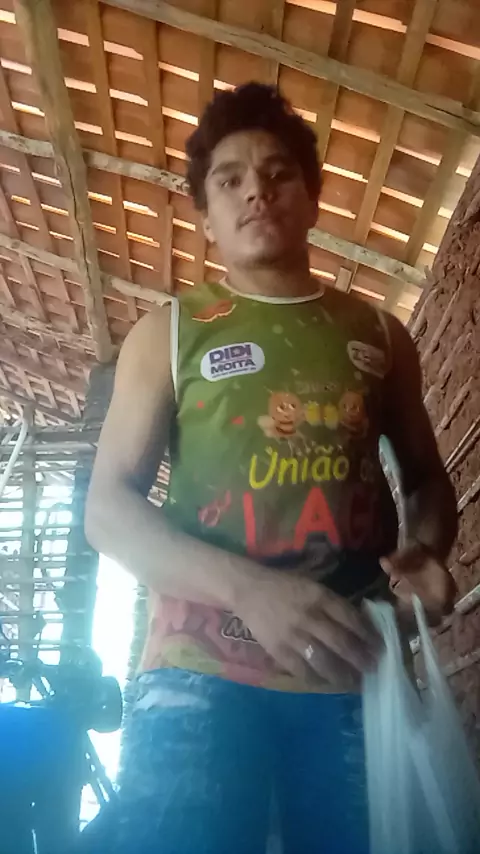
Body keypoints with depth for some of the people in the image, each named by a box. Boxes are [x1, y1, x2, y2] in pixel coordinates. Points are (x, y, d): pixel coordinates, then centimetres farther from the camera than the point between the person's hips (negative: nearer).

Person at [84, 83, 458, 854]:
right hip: (206, 670, -2)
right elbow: (108, 507, 0)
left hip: (360, 668, 3)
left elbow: (427, 478, 22)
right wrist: (248, 588, -16)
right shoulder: (168, 333, 7)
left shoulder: (380, 334, 14)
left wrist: (425, 549, -3)